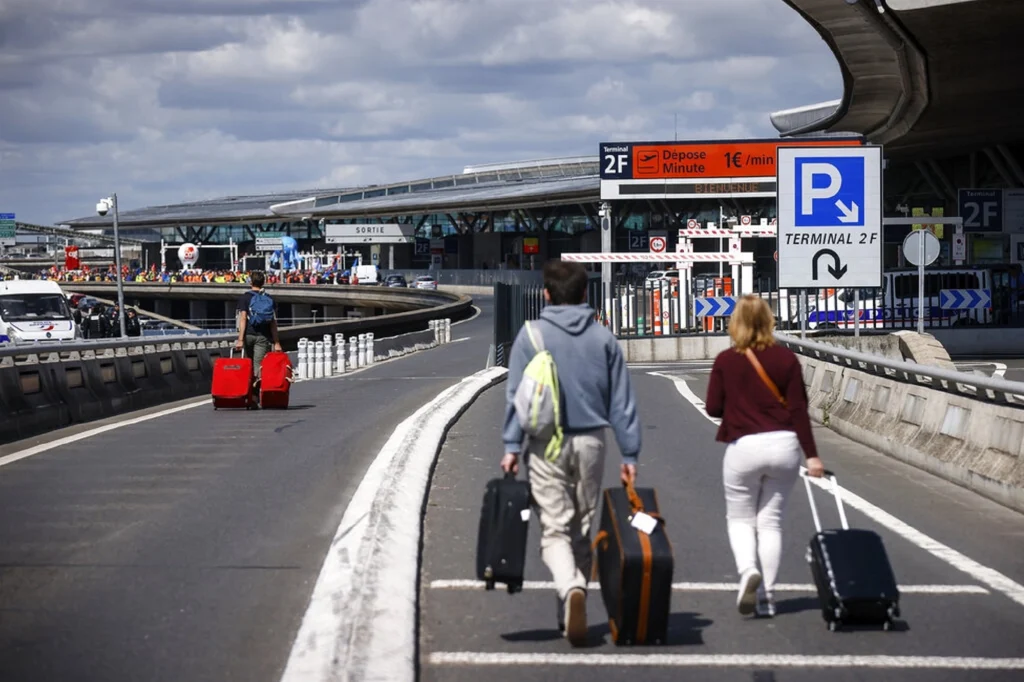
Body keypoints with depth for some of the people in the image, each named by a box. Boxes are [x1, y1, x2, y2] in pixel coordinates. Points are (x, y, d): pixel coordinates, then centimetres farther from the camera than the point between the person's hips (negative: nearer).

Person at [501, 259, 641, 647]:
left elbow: (516, 394, -6)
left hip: (547, 445, -3)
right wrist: (629, 454, 8)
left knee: (554, 530, -4)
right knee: (582, 530, 14)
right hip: (591, 442, 3)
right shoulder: (603, 338, 5)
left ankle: (570, 590, -31)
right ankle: (571, 614, 19)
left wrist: (512, 445, -4)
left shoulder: (532, 335, -3)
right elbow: (621, 400, 5)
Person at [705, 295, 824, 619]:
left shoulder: (725, 361, -5)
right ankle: (766, 596, 8)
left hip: (744, 447, -2)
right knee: (771, 519, 11)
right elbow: (798, 408, -3)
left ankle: (748, 570, -15)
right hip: (784, 446, 2)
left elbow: (713, 407, -2)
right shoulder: (786, 358, -2)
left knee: (740, 517, 13)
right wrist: (811, 455, 0)